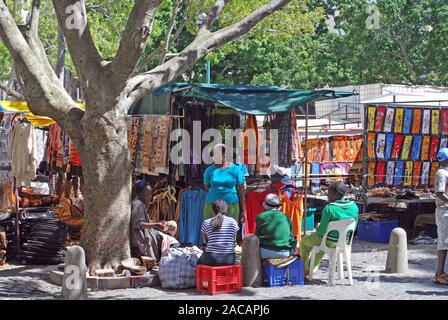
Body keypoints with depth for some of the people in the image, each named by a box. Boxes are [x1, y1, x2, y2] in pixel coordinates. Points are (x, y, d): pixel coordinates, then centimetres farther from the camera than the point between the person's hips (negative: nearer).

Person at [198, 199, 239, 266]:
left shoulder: (206, 223, -1)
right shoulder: (233, 222, 2)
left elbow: (206, 241, 9)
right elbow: (234, 241, 9)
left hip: (211, 259, -1)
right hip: (229, 260, 1)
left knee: (200, 261, 32)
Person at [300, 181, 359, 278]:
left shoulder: (329, 209, -26)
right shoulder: (354, 207, -8)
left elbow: (322, 231, -22)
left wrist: (317, 229, 0)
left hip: (330, 242, -6)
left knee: (304, 241, 25)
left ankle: (306, 269, 38)